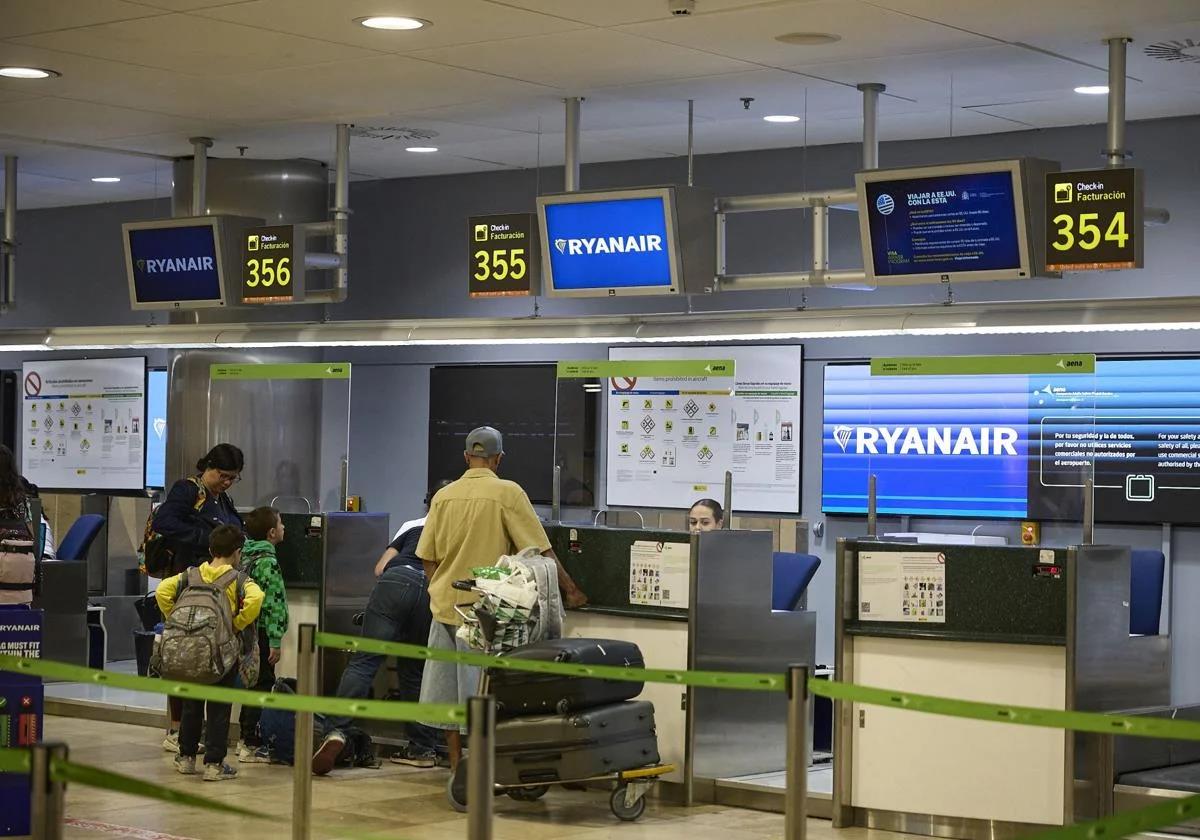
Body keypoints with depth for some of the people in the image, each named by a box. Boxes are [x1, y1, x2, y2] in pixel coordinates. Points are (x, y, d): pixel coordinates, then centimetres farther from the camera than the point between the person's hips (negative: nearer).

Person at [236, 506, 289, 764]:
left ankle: (246, 738, 24)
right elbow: (271, 603, -19)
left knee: (252, 684, 17)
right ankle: (252, 745, -4)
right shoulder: (267, 561, -16)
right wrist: (275, 641, -18)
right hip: (262, 634, -9)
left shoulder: (246, 556, 12)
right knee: (262, 687, -4)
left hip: (247, 632, 9)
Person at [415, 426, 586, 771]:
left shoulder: (444, 496, 5)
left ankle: (456, 766, 17)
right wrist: (569, 590, 0)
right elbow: (541, 550, -8)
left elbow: (427, 558, 8)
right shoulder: (508, 493, -8)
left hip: (445, 604, 4)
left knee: (449, 691, 11)